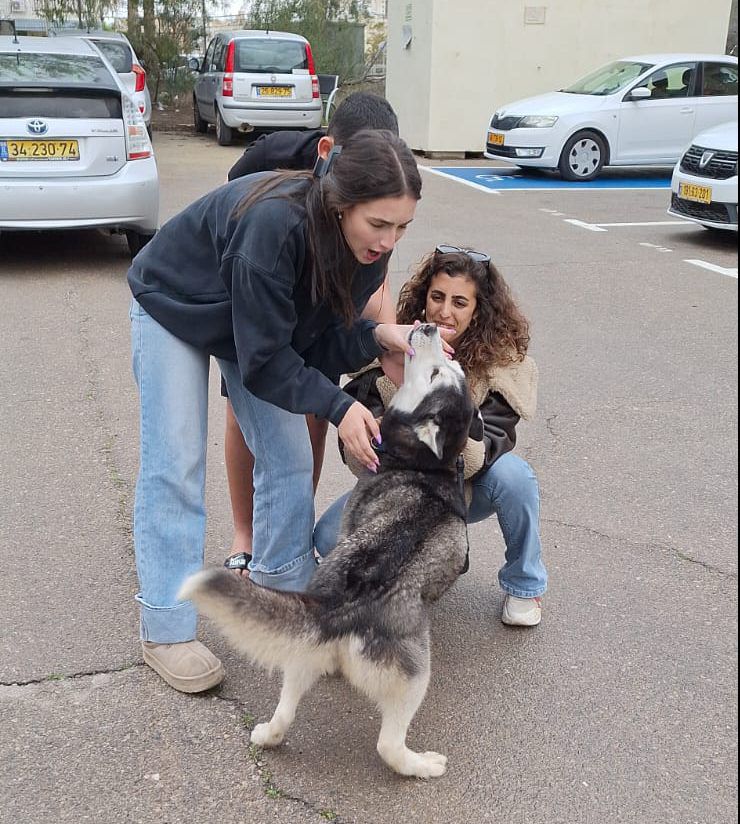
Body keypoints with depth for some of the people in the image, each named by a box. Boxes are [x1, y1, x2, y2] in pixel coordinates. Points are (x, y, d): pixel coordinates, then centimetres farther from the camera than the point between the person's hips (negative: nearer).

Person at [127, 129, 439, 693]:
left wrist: (377, 337, -33)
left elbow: (321, 341, -16)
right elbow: (264, 359, -35)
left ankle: (285, 590, 20)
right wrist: (338, 408, -40)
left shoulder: (366, 244, -21)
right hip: (175, 308, -6)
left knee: (290, 457, 2)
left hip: (261, 319, 6)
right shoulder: (275, 223, -42)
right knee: (175, 466, -6)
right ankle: (165, 630, 3)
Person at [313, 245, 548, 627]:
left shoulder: (502, 362, -17)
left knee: (512, 474, -34)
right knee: (329, 537, -22)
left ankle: (524, 584, -5)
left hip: (465, 492, -1)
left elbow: (488, 453, -27)